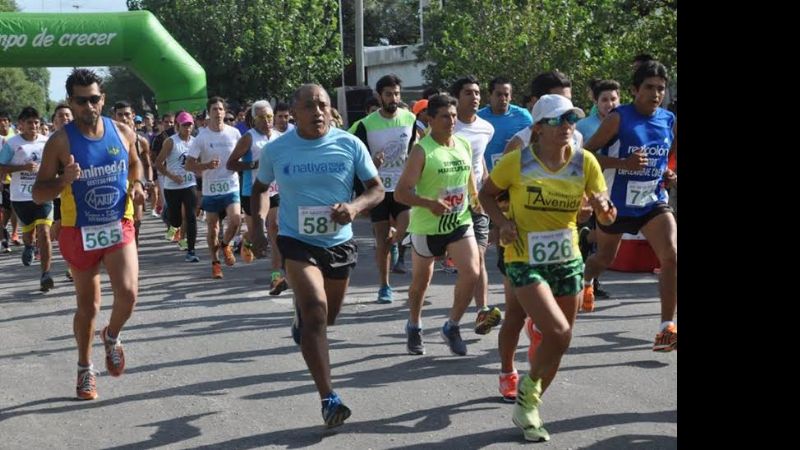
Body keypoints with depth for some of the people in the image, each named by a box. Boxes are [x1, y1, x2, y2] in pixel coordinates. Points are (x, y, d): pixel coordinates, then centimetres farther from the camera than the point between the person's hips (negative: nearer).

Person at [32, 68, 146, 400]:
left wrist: (136, 184, 0)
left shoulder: (123, 133, -1)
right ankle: (85, 369, 31)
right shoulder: (60, 141, -10)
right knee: (87, 305, 9)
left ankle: (112, 337, 15)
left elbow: (134, 163, 21)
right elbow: (38, 194, -8)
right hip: (80, 233, -1)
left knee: (128, 292, -18)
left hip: (119, 227, 1)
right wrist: (64, 180, -27)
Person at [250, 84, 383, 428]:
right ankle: (329, 399, -22)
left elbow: (377, 189, -2)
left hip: (339, 242, 3)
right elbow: (259, 188, 11)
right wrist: (258, 226, -4)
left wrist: (355, 207, -23)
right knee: (315, 308, -23)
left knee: (326, 318, 20)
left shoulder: (350, 145, -8)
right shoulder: (276, 150, -6)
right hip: (297, 241, -3)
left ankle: (301, 327, 60)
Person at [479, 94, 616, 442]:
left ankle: (528, 408, 35)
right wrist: (503, 222, -14)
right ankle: (529, 388, 11)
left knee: (558, 340, 12)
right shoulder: (517, 161, -12)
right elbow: (487, 194, 3)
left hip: (567, 260, 5)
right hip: (526, 261, -5)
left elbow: (606, 218, 2)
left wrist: (604, 207, -21)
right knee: (559, 333, -20)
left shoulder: (585, 162, -4)